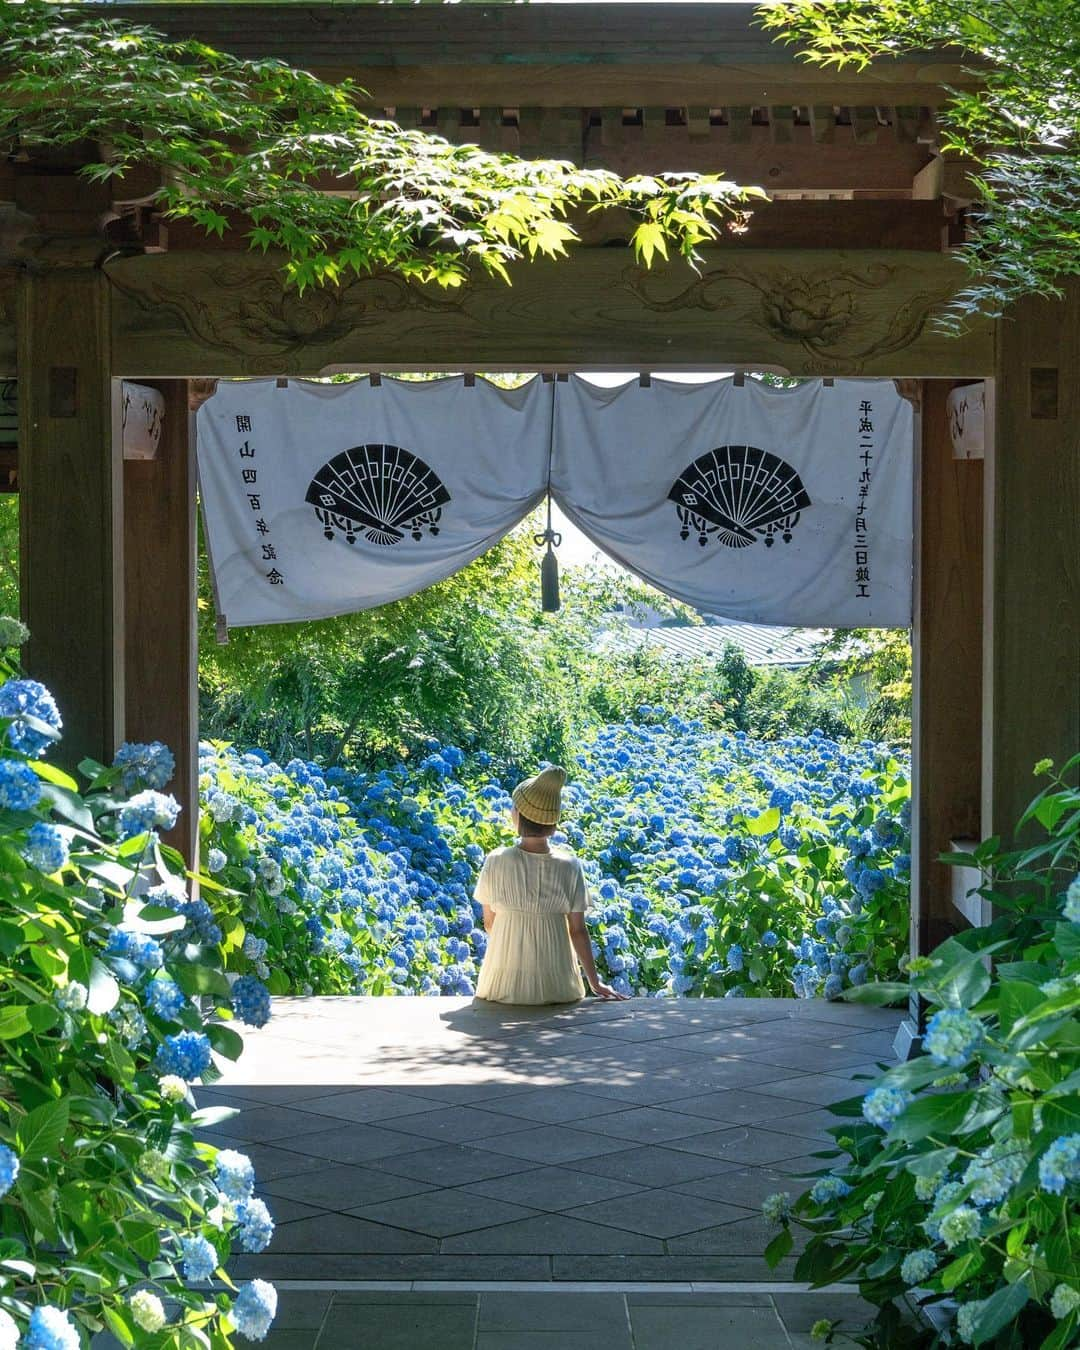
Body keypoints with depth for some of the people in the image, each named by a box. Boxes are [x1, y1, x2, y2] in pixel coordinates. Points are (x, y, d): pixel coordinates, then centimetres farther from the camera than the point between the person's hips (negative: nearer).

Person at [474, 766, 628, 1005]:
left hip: (504, 986, -1)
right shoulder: (569, 866, -9)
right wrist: (595, 982, 6)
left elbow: (489, 922, 2)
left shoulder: (496, 862, -10)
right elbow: (578, 931, -4)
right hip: (557, 987, 1)